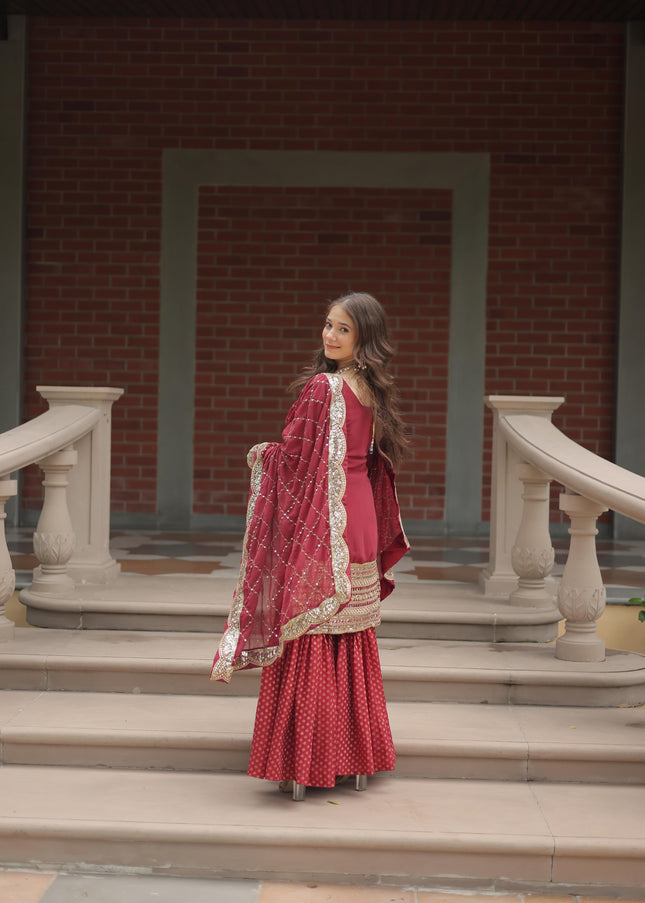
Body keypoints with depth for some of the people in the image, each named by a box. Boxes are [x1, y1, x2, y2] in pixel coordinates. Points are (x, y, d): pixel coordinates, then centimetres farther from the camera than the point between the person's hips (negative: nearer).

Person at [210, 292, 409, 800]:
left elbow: (293, 457, -13)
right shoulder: (375, 391, 8)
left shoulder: (322, 387, -15)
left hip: (320, 528, -7)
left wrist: (261, 454, 8)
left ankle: (302, 765, 3)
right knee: (352, 643, 13)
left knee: (309, 643, -2)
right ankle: (356, 758, 20)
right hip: (360, 529, 8)